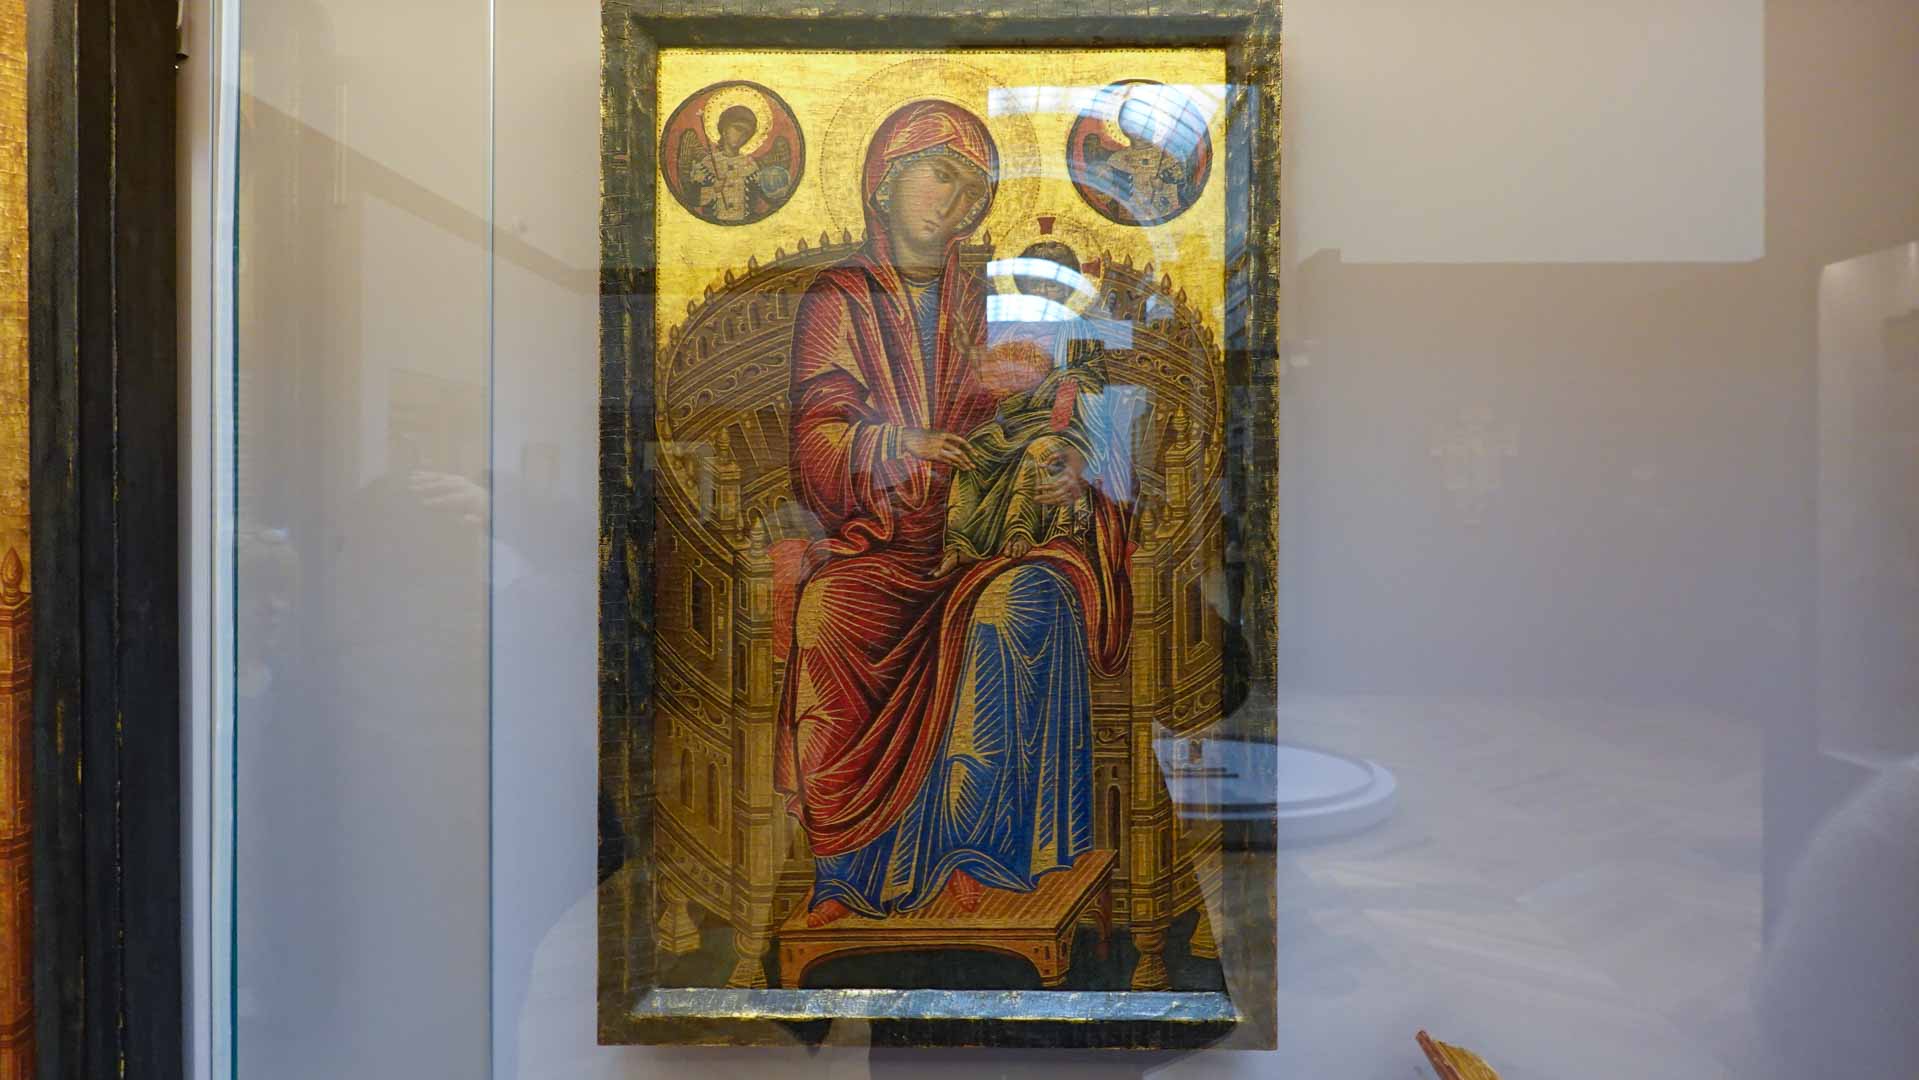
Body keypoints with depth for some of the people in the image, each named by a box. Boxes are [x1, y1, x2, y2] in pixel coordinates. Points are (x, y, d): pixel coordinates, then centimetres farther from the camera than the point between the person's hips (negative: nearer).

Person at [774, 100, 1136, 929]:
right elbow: (815, 441, -3)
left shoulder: (981, 300, 16)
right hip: (871, 542, -1)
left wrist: (1067, 466, -10)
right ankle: (844, 875, -15)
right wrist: (893, 445, -24)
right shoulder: (837, 300, 9)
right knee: (832, 624, -32)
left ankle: (968, 858, -20)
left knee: (1028, 599, -31)